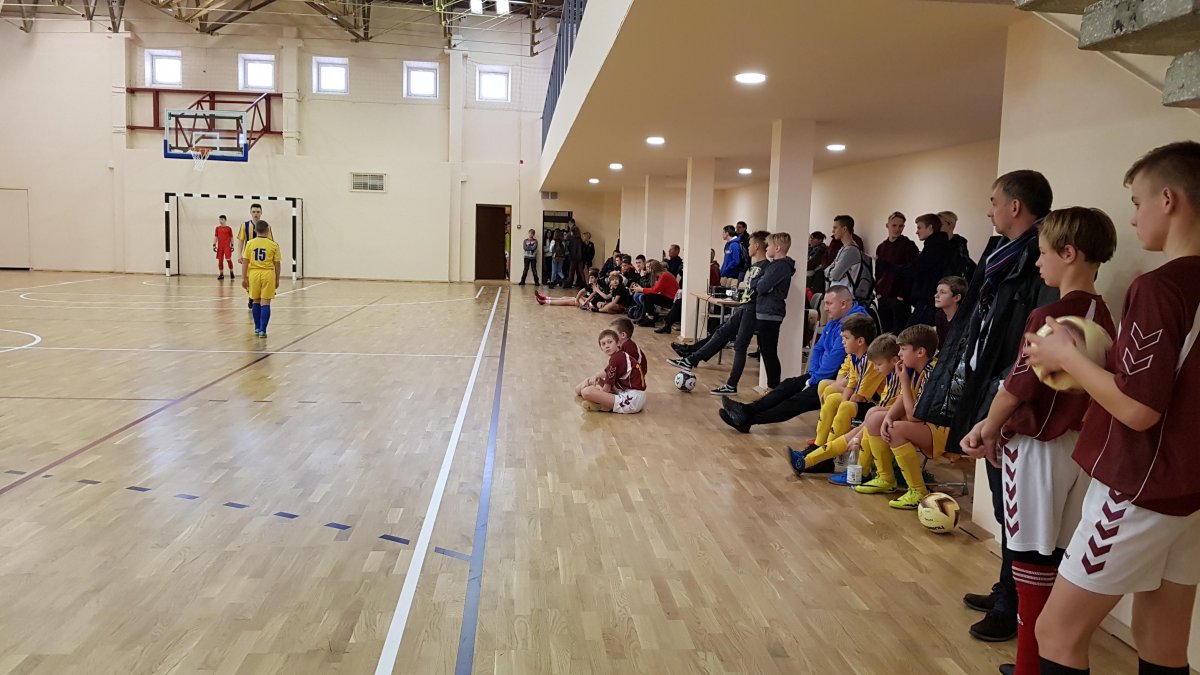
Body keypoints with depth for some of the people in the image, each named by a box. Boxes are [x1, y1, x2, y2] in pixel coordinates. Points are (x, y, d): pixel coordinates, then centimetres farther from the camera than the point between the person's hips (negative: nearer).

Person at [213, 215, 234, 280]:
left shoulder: (229, 228, 3)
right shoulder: (217, 228, 9)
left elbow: (231, 238, 6)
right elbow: (215, 237, 10)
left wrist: (232, 245, 0)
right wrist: (214, 245, 2)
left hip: (227, 246, -3)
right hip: (220, 247, 3)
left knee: (228, 259, -11)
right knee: (220, 260, 4)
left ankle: (231, 273, 4)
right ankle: (221, 275, 11)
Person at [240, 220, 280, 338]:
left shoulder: (250, 244, 0)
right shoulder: (274, 245, -2)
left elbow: (245, 262, -1)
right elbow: (277, 264, 2)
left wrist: (244, 278, 4)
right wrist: (277, 279, 12)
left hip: (254, 274, 2)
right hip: (268, 274, -2)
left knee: (256, 301, 16)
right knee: (265, 303, -1)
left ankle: (257, 328, 25)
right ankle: (262, 330, -8)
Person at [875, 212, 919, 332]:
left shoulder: (908, 245, -3)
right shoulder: (881, 247, 13)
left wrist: (902, 295, -13)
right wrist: (878, 292, 7)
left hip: (900, 298, -5)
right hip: (883, 298, 5)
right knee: (886, 333, 8)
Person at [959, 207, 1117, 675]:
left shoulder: (1049, 317, -18)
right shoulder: (1103, 318, 6)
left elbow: (1018, 386, -17)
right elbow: (1091, 386, 11)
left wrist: (988, 429, 0)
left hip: (1040, 448, -7)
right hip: (1081, 445, 7)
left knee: (1033, 560, 2)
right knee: (1061, 558, 15)